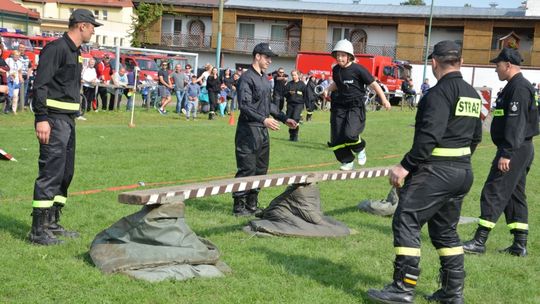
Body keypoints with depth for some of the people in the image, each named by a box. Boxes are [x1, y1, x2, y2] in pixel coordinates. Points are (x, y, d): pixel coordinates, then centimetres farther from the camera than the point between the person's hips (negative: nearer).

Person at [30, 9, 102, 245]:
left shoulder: (74, 52, 17)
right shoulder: (56, 48, -12)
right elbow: (40, 84, -18)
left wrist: (71, 118, 19)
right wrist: (41, 118, -24)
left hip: (68, 119, 10)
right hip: (54, 119, -10)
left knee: (65, 173, 14)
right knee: (51, 172, -11)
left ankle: (52, 223, 23)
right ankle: (38, 230, -8)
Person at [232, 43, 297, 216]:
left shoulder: (265, 78, 16)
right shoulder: (247, 78, -12)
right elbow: (244, 105, -21)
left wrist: (284, 119, 19)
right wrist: (264, 119, -31)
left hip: (263, 131, 9)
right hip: (249, 130, -9)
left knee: (261, 169, 12)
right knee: (247, 169, -7)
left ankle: (252, 205, 21)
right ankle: (239, 206, 0)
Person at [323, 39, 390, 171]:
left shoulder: (358, 69, -10)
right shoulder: (336, 70, 6)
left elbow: (373, 84, -5)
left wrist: (384, 100, -7)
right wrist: (328, 89, 8)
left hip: (356, 107, -6)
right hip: (339, 106, 6)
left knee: (350, 134, -24)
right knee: (336, 139, 0)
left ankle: (360, 149, 10)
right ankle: (348, 162, 21)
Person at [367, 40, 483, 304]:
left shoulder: (440, 92, -15)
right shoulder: (472, 94, 14)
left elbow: (429, 135, -24)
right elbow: (476, 137, 19)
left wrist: (405, 166, -22)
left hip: (435, 172, -9)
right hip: (463, 171, 9)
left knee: (406, 222, -5)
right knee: (445, 230, 17)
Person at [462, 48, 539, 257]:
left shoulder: (519, 88, -16)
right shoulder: (516, 86, 18)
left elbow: (516, 124, -23)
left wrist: (506, 153, -26)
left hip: (514, 151, -11)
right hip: (520, 151, 11)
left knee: (493, 193, -9)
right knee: (514, 195, 13)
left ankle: (479, 242, -7)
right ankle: (520, 245, 16)